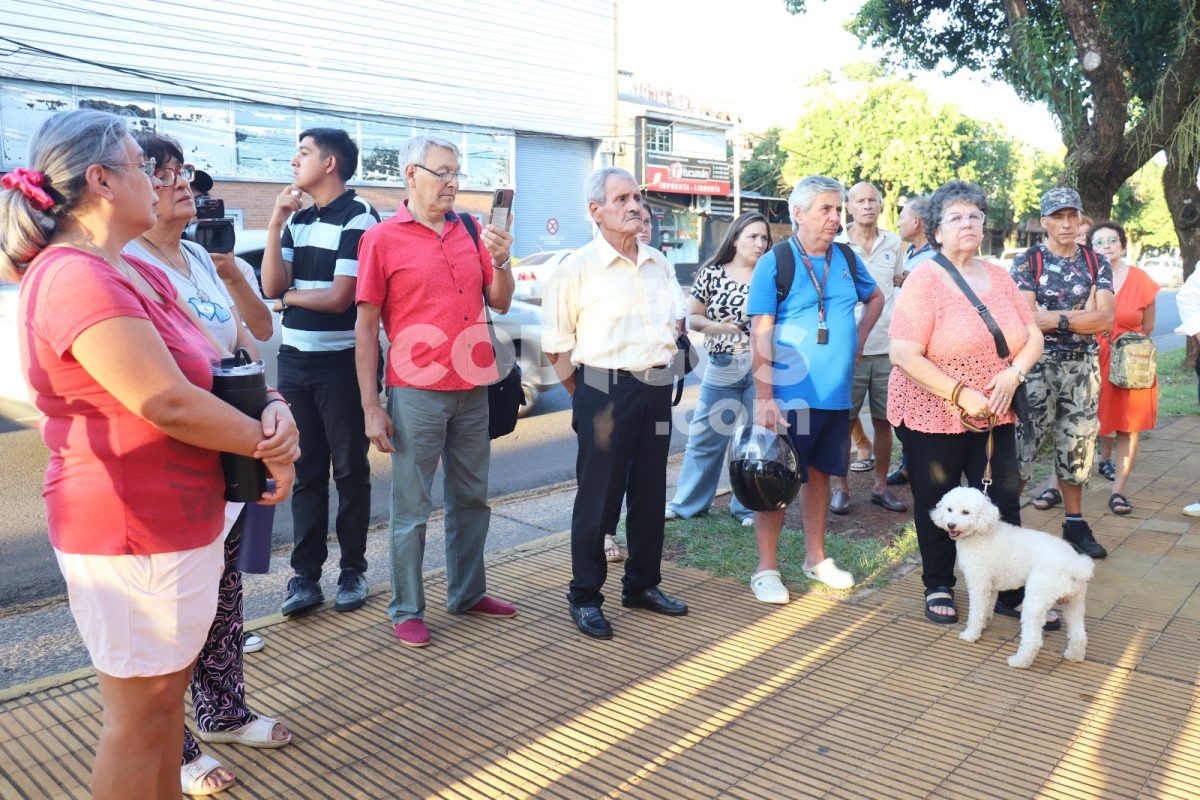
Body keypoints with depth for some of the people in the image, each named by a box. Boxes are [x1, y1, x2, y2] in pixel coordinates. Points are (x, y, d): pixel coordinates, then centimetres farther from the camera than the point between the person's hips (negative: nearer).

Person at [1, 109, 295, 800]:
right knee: (141, 713, 5)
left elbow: (222, 363, 7)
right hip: (132, 534, -10)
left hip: (179, 520, 10)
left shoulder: (138, 272, 11)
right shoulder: (76, 279, -20)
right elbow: (170, 403, -25)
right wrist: (270, 446, -11)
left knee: (167, 690, 21)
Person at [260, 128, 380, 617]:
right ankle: (305, 574, 15)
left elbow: (339, 297, -16)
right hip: (295, 360, 6)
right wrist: (276, 222, -5)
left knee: (350, 470, 6)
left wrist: (290, 295, 0)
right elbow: (272, 287, 1)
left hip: (341, 362, -6)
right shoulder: (297, 219, 12)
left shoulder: (358, 218, -9)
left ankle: (353, 571, 17)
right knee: (306, 471, 9)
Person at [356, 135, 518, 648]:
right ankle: (406, 610, 19)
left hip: (472, 388, 5)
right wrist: (371, 407, -9)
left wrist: (501, 262, -10)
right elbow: (366, 326, -5)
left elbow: (500, 304, 11)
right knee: (412, 508, 4)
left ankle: (467, 592, 31)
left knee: (471, 497, 15)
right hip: (416, 391, -5)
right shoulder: (382, 239, -4)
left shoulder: (471, 232, 8)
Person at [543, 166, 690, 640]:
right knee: (597, 498, 1)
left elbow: (676, 322, 22)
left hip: (656, 391, 6)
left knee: (650, 494, 13)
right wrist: (588, 396, -2)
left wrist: (661, 365, 10)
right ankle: (584, 597, 16)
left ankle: (642, 586, 29)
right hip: (605, 392, -6)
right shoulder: (578, 268, -7)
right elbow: (556, 345, -5)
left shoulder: (659, 264, 10)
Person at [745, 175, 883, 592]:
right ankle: (767, 567, 13)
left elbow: (875, 298, 27)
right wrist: (764, 398, -18)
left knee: (819, 473, 15)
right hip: (787, 396, -5)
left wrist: (860, 338, 11)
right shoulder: (774, 263, -8)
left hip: (835, 394, 5)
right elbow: (759, 335, -12)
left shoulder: (848, 260, 7)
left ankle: (816, 557, 29)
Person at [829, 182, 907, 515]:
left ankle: (881, 486, 23)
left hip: (886, 347, 3)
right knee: (844, 420, 4)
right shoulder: (836, 246, -2)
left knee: (883, 421, 10)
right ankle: (839, 487, 17)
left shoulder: (894, 243, 7)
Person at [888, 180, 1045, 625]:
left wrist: (1013, 373, -12)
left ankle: (1011, 593, 19)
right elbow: (904, 356, -20)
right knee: (936, 505, 9)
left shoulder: (998, 278, 6)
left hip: (994, 415, 5)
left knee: (1004, 504, 5)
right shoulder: (925, 279, -12)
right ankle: (938, 588, 27)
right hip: (933, 416, -4)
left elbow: (1033, 338, 9)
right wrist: (961, 394, -21)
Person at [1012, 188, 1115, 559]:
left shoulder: (1096, 262, 7)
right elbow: (1024, 319, -15)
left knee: (1076, 444, 11)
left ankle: (1075, 524, 23)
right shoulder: (1027, 261, -3)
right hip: (1038, 364, -3)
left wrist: (1053, 317, -14)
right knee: (1023, 442, -3)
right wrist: (1082, 313, -12)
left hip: (1083, 365, 4)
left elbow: (1106, 318, -6)